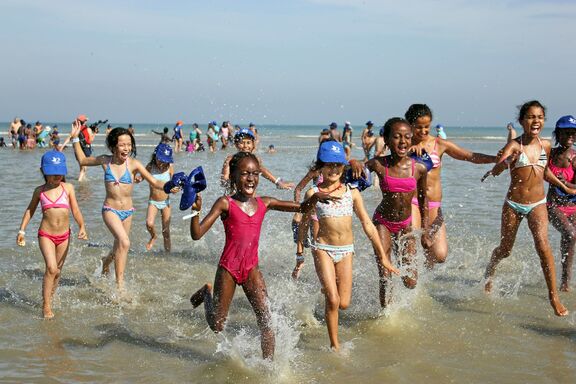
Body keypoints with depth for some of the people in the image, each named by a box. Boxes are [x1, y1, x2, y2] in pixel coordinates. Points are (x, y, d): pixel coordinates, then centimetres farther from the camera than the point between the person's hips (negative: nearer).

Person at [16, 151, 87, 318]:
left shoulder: (68, 188, -2)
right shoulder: (40, 190, -1)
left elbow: (75, 210, -1)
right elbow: (30, 210, 12)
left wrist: (82, 227, -16)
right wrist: (22, 231, 8)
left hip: (64, 235, 2)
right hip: (46, 235, -2)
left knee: (57, 271, 13)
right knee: (51, 268, -18)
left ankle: (50, 298, 34)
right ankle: (46, 306, -10)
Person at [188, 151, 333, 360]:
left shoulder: (264, 203, 4)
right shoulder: (225, 203, -9)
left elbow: (302, 208, 10)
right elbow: (197, 234, -14)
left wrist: (315, 197, -11)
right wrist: (195, 211, -32)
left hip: (252, 268, 3)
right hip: (228, 268, -3)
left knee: (266, 320, -6)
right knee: (217, 326, 10)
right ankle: (207, 293, 39)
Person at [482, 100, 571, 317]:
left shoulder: (545, 145, 2)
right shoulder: (514, 146, -12)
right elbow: (495, 171, -27)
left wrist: (565, 188, 24)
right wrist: (504, 163, -48)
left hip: (537, 204, 2)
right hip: (513, 205, -2)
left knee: (543, 246, -18)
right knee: (505, 250, 13)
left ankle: (553, 296, -14)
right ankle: (489, 272, 45)